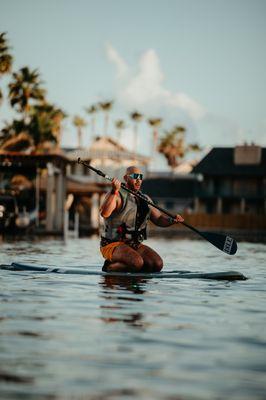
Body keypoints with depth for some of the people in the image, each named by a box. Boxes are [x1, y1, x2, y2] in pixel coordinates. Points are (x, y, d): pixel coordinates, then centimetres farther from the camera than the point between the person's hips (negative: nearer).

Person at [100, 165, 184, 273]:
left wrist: (172, 220, -4)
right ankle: (110, 266, -5)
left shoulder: (145, 199, 15)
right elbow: (104, 213, -28)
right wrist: (114, 192, -39)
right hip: (112, 244, -7)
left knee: (157, 264, -14)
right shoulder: (118, 195, -10)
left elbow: (158, 219, 17)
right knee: (136, 262, -32)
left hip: (135, 245, 7)